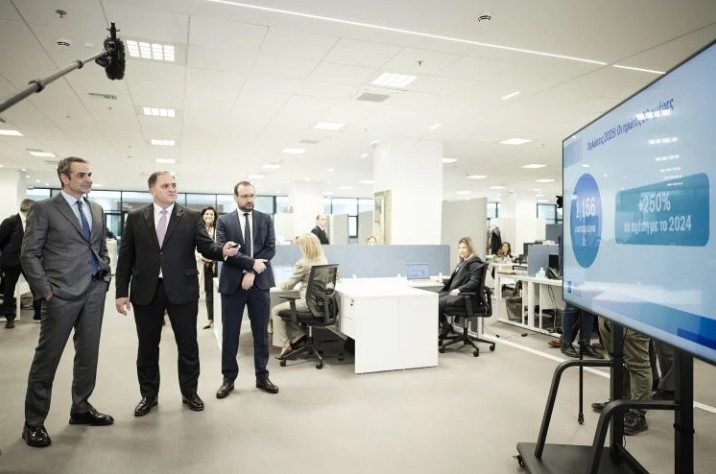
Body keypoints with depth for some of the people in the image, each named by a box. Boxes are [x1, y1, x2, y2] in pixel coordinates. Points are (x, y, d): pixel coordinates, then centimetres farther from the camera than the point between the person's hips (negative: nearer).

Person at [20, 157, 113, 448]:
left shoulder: (97, 210, 13)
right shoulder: (44, 209, -3)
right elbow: (29, 254, -6)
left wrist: (105, 279, 8)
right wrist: (45, 290, -11)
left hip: (95, 291, 5)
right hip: (62, 292, -5)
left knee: (88, 353, 12)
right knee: (47, 358, 3)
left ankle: (81, 408, 28)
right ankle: (33, 422, 16)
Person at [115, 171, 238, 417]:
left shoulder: (191, 217, 1)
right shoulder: (135, 217, 4)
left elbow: (205, 246, -5)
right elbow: (126, 257, 5)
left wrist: (223, 250, -28)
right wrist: (121, 292, 1)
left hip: (182, 289, -1)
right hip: (146, 290, 1)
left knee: (188, 344, 8)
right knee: (147, 346, 12)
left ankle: (189, 392, 26)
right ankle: (148, 395, 30)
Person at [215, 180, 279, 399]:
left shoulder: (266, 219, 7)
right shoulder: (224, 221, 2)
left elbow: (270, 249, -2)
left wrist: (251, 272, -12)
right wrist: (252, 263, -16)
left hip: (260, 282, 1)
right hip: (232, 283, -1)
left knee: (261, 332, 8)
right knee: (230, 333, 6)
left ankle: (262, 376, 21)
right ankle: (229, 378, 19)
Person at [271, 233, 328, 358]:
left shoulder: (302, 263, -16)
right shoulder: (324, 261, 5)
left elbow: (289, 285, -6)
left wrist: (279, 284, 13)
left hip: (307, 303, -8)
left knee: (275, 311, 11)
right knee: (283, 307, 25)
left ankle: (285, 345, 10)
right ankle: (298, 334, 16)